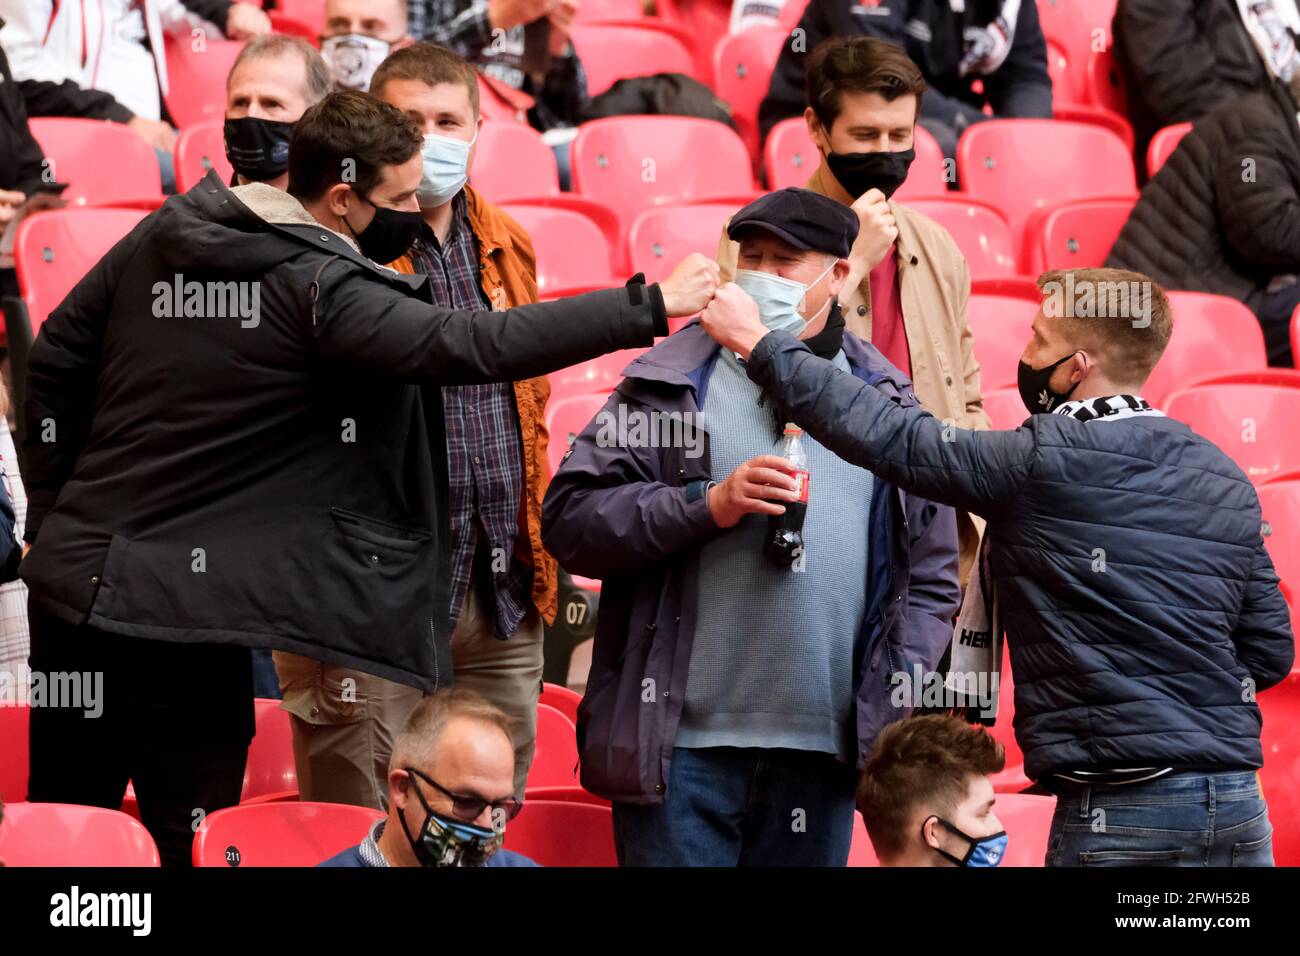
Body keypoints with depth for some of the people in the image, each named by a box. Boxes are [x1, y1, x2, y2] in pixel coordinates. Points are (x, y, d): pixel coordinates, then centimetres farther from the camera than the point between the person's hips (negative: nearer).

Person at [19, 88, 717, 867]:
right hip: (183, 621, -7)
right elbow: (470, 347, -23)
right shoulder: (318, 287, -16)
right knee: (189, 848, 2)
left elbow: (57, 359, 12)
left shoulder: (163, 236, 6)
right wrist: (650, 307, -19)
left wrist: (53, 511, 20)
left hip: (74, 580, 7)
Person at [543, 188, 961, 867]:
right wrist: (708, 504, -15)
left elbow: (930, 569, 14)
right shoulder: (671, 384, 4)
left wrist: (899, 705, 3)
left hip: (824, 752, 3)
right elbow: (569, 519, -4)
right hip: (683, 744, -2)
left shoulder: (885, 400, 12)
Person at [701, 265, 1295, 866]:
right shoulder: (1225, 479, 12)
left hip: (1124, 815, -6)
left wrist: (757, 343, 3)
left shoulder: (1046, 463, -9)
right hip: (1240, 809, 6)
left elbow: (888, 439, -7)